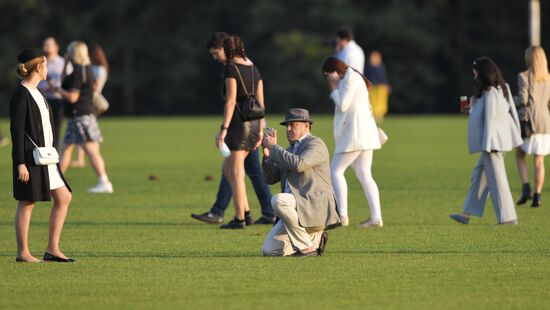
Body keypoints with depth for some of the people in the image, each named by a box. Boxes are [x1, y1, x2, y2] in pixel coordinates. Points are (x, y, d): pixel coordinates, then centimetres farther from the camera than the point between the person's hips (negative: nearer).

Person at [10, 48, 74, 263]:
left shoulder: (35, 93, 15)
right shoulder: (21, 95, -13)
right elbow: (17, 130, -16)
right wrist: (20, 164, -19)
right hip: (30, 158, -10)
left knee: (64, 198, 7)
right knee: (27, 203, -3)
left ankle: (52, 249, 9)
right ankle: (23, 252, 4)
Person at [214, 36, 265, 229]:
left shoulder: (231, 69, -10)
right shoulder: (254, 69, 12)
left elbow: (231, 100, -16)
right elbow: (260, 102, 13)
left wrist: (223, 129, -17)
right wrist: (260, 130, 16)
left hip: (238, 122, -8)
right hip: (253, 124, 8)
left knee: (236, 173, -2)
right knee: (227, 168, 18)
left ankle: (239, 218, -2)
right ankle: (245, 210, 12)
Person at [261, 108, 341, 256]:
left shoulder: (315, 144, -5)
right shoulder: (291, 150, 23)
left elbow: (298, 164, -24)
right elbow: (271, 178, 18)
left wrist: (274, 148, -15)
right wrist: (267, 154, 3)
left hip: (314, 206, -9)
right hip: (294, 210, 9)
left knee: (278, 200, -35)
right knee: (269, 250, -4)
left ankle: (306, 246, -22)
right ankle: (315, 238, 14)